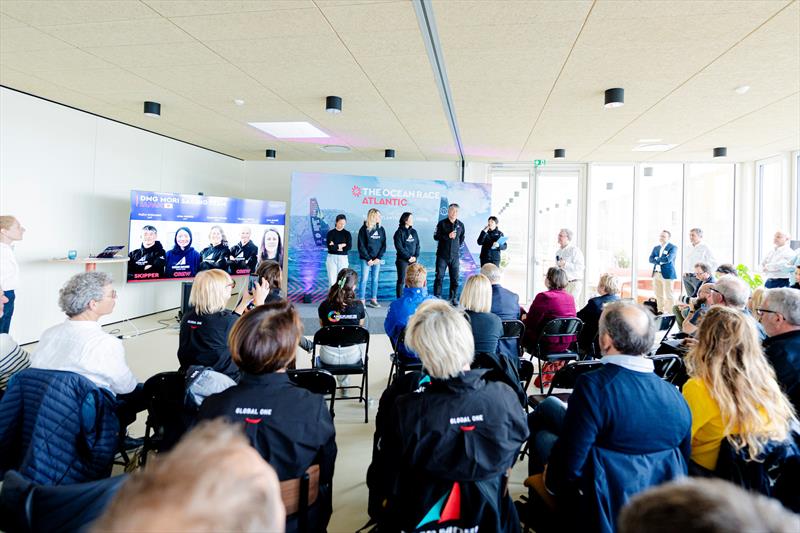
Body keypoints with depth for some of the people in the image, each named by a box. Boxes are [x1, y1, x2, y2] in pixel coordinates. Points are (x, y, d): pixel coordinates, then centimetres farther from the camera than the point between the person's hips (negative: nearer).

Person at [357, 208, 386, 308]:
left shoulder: (381, 229, 9)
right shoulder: (364, 229, -4)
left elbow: (384, 245, 7)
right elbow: (361, 246, -6)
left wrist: (379, 258, -5)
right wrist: (368, 259, -11)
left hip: (377, 259, 4)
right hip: (366, 259, -4)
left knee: (375, 279, 7)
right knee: (364, 279, -4)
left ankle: (373, 300, 15)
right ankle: (362, 300, 1)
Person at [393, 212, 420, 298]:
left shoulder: (414, 231, 13)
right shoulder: (399, 232, -4)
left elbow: (417, 245, 11)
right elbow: (399, 247, -10)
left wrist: (416, 256, -4)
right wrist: (408, 257, -12)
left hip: (413, 260, 5)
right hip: (402, 260, -5)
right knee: (401, 280, -2)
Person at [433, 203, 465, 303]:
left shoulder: (460, 224, 7)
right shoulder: (442, 223, -1)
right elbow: (436, 236, -6)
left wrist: (458, 246, 10)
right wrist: (448, 236, -16)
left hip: (455, 256, 2)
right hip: (442, 255, -2)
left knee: (455, 279, 4)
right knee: (439, 277, -1)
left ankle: (453, 298, 13)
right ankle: (437, 297, 6)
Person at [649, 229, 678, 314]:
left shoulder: (673, 247, -3)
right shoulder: (656, 248, 16)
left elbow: (668, 259, -18)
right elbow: (651, 259, 4)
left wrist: (657, 259, -4)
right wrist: (661, 261, -12)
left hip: (667, 274, -6)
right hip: (656, 274, 6)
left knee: (669, 295, -4)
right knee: (658, 295, 10)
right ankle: (660, 311, 17)